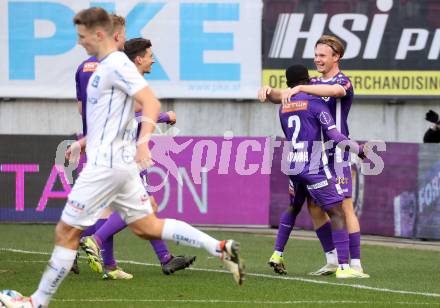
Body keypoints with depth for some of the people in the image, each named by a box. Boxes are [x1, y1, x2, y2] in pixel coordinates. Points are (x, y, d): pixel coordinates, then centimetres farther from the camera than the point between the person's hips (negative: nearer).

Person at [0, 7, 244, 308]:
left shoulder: (117, 65, -15)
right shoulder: (107, 66, 15)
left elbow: (152, 103, -24)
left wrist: (143, 142, -36)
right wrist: (85, 142, 31)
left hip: (106, 165, -10)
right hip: (122, 162, 10)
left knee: (66, 233, -3)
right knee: (147, 226, 12)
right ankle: (221, 248, 7)